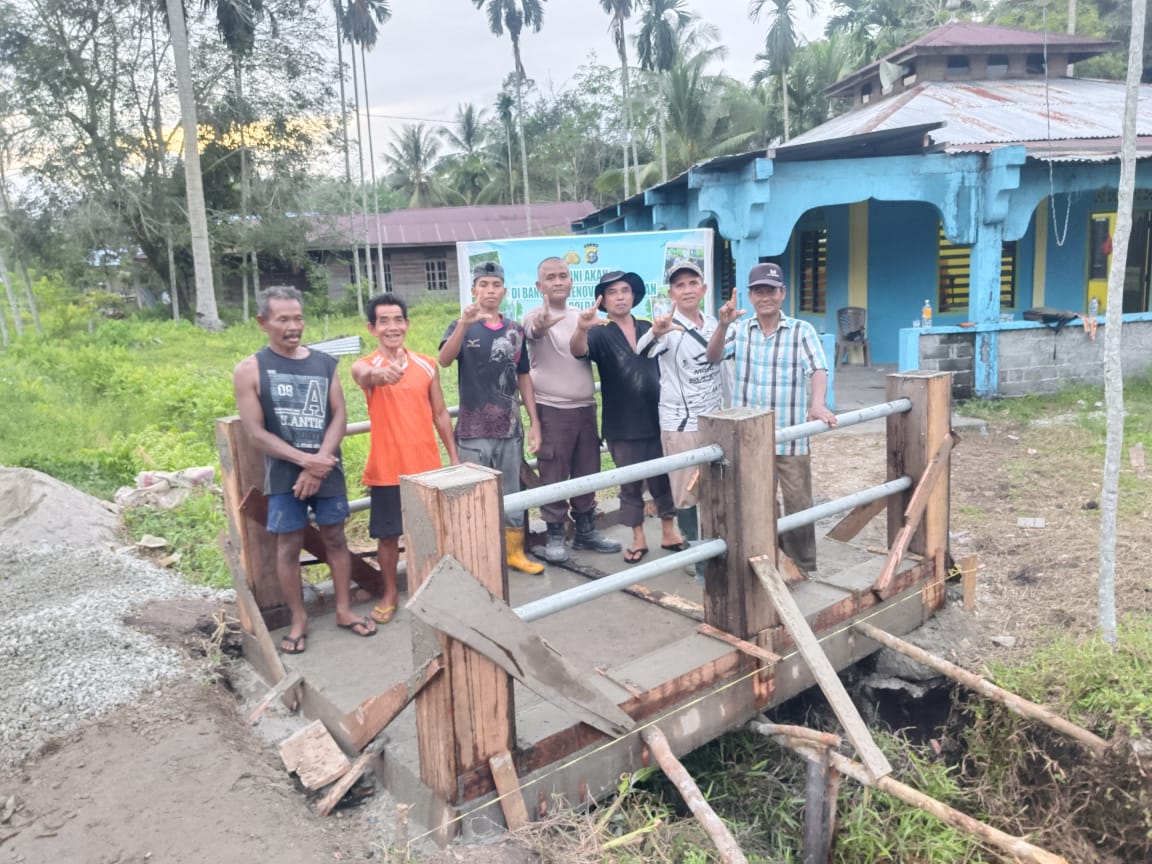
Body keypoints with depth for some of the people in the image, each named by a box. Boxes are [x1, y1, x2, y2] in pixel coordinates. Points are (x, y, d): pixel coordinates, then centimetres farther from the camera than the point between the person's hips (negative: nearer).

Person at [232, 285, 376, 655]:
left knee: (335, 538, 9)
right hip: (284, 473, -2)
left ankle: (344, 610, 22)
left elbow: (339, 417, -1)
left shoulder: (324, 363, 4)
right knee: (289, 544, 5)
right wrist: (305, 460, -16)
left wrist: (319, 464, -13)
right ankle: (298, 620, 19)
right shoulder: (249, 370, -5)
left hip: (328, 469, 2)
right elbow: (255, 432, -9)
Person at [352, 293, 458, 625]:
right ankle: (390, 592, 27)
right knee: (388, 534, 8)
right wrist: (382, 375, -57)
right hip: (387, 469, -2)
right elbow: (366, 377, -33)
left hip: (427, 465, 2)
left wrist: (454, 456, 8)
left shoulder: (427, 365, 3)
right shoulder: (364, 366, -6)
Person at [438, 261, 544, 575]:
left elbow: (523, 377, 11)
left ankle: (515, 552, 28)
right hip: (473, 432, -3)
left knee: (511, 494, 14)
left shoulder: (515, 330, 6)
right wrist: (464, 323, -39)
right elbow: (444, 360, -23)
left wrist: (534, 422, 6)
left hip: (510, 429, 3)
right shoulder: (462, 327, -3)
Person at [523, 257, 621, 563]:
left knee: (587, 473, 13)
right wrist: (540, 325, -59)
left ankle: (586, 531, 26)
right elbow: (534, 331, -35)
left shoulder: (581, 316, 10)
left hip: (586, 407, 6)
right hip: (552, 410, -6)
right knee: (554, 477, 0)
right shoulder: (535, 318, -10)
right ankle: (555, 537, 12)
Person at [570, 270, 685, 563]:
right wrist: (581, 328, -50)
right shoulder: (600, 334, -6)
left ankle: (669, 533, 25)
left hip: (656, 419, 3)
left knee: (664, 479, 12)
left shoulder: (648, 329, 6)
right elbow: (579, 351, -29)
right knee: (630, 485, 8)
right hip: (622, 426, -3)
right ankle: (638, 539, 21)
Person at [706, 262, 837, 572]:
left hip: (791, 438, -2)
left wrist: (818, 404, -34)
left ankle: (804, 570, 23)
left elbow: (818, 369, -15)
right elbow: (713, 358, -6)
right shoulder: (740, 330, 5)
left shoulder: (802, 330, -3)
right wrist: (723, 325, -25)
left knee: (798, 506, 7)